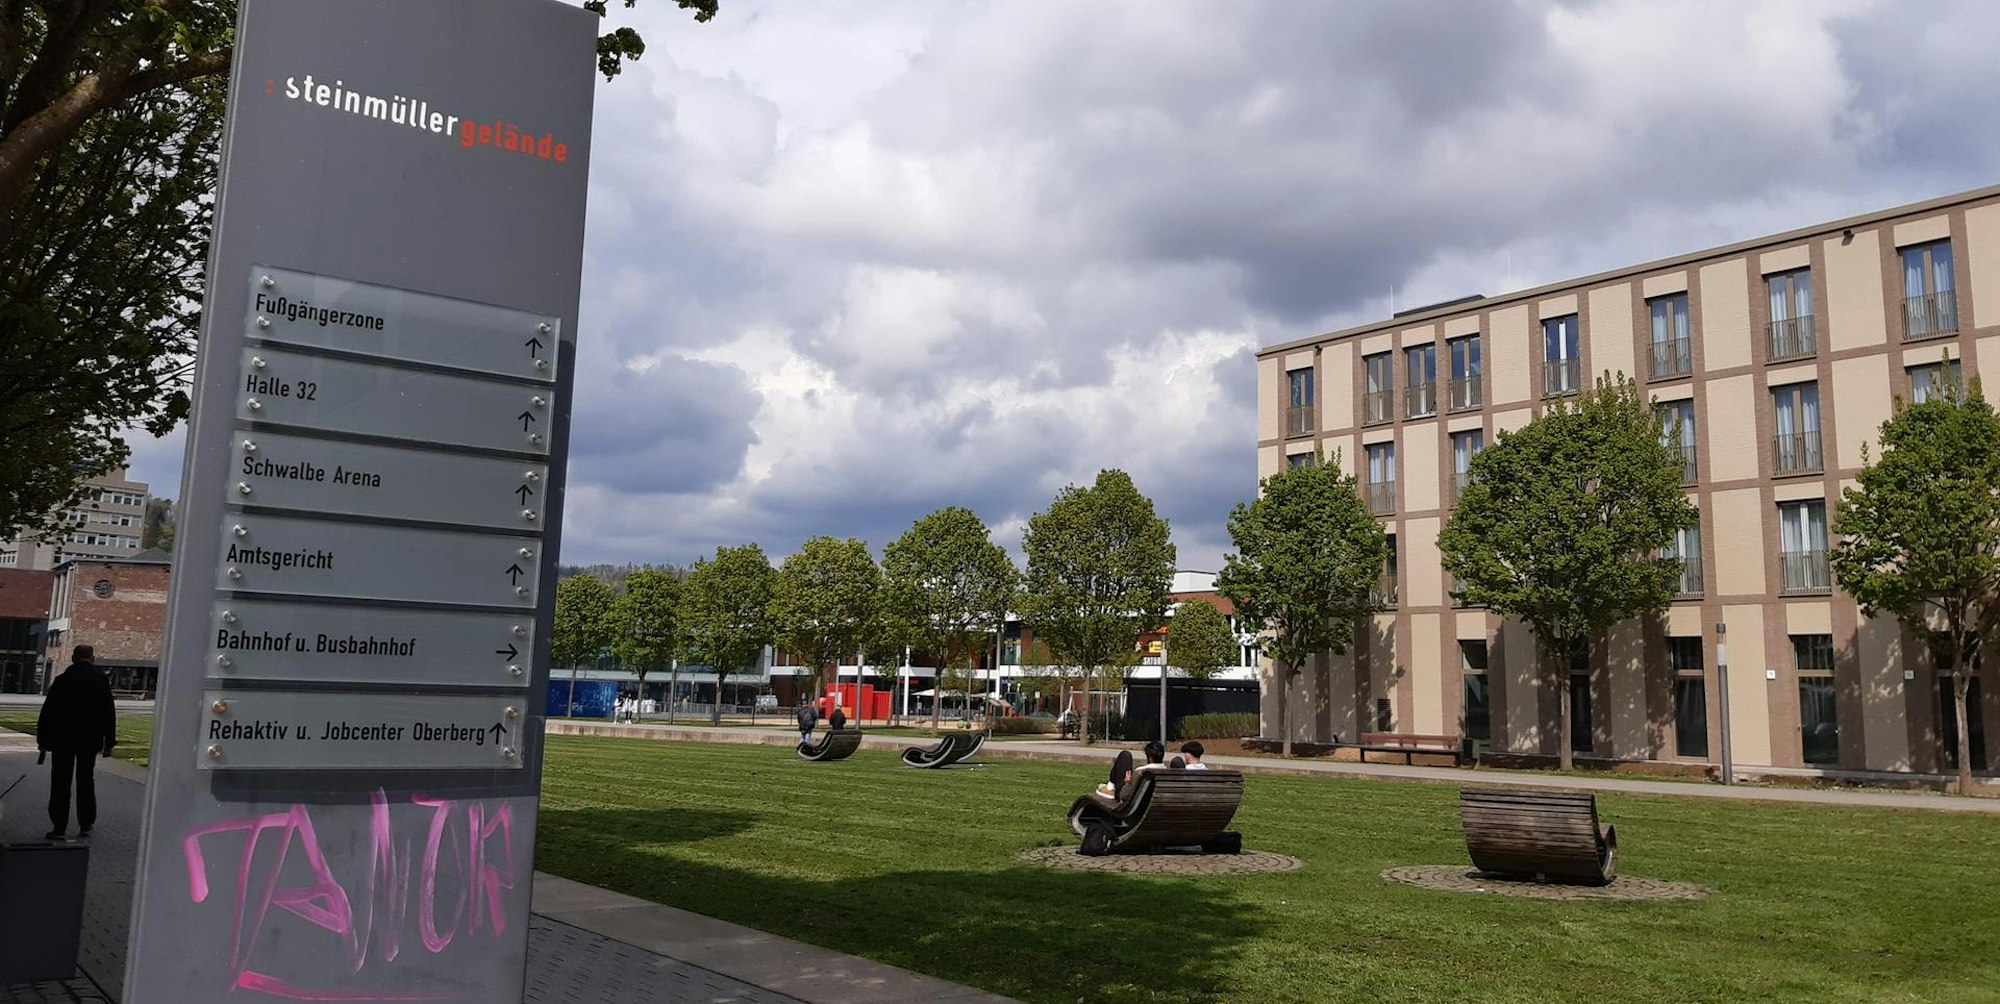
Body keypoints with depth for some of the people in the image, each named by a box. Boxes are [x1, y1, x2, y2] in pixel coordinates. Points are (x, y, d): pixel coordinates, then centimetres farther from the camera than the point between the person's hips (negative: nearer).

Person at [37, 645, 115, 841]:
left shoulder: (61, 681, -3)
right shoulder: (101, 681, -1)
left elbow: (47, 712, -1)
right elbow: (109, 714, 0)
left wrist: (42, 740, 6)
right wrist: (109, 742, 6)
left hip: (63, 739, -1)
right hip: (91, 740, 1)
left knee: (61, 782, 4)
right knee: (86, 781, 12)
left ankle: (59, 827, 1)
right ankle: (85, 826, 15)